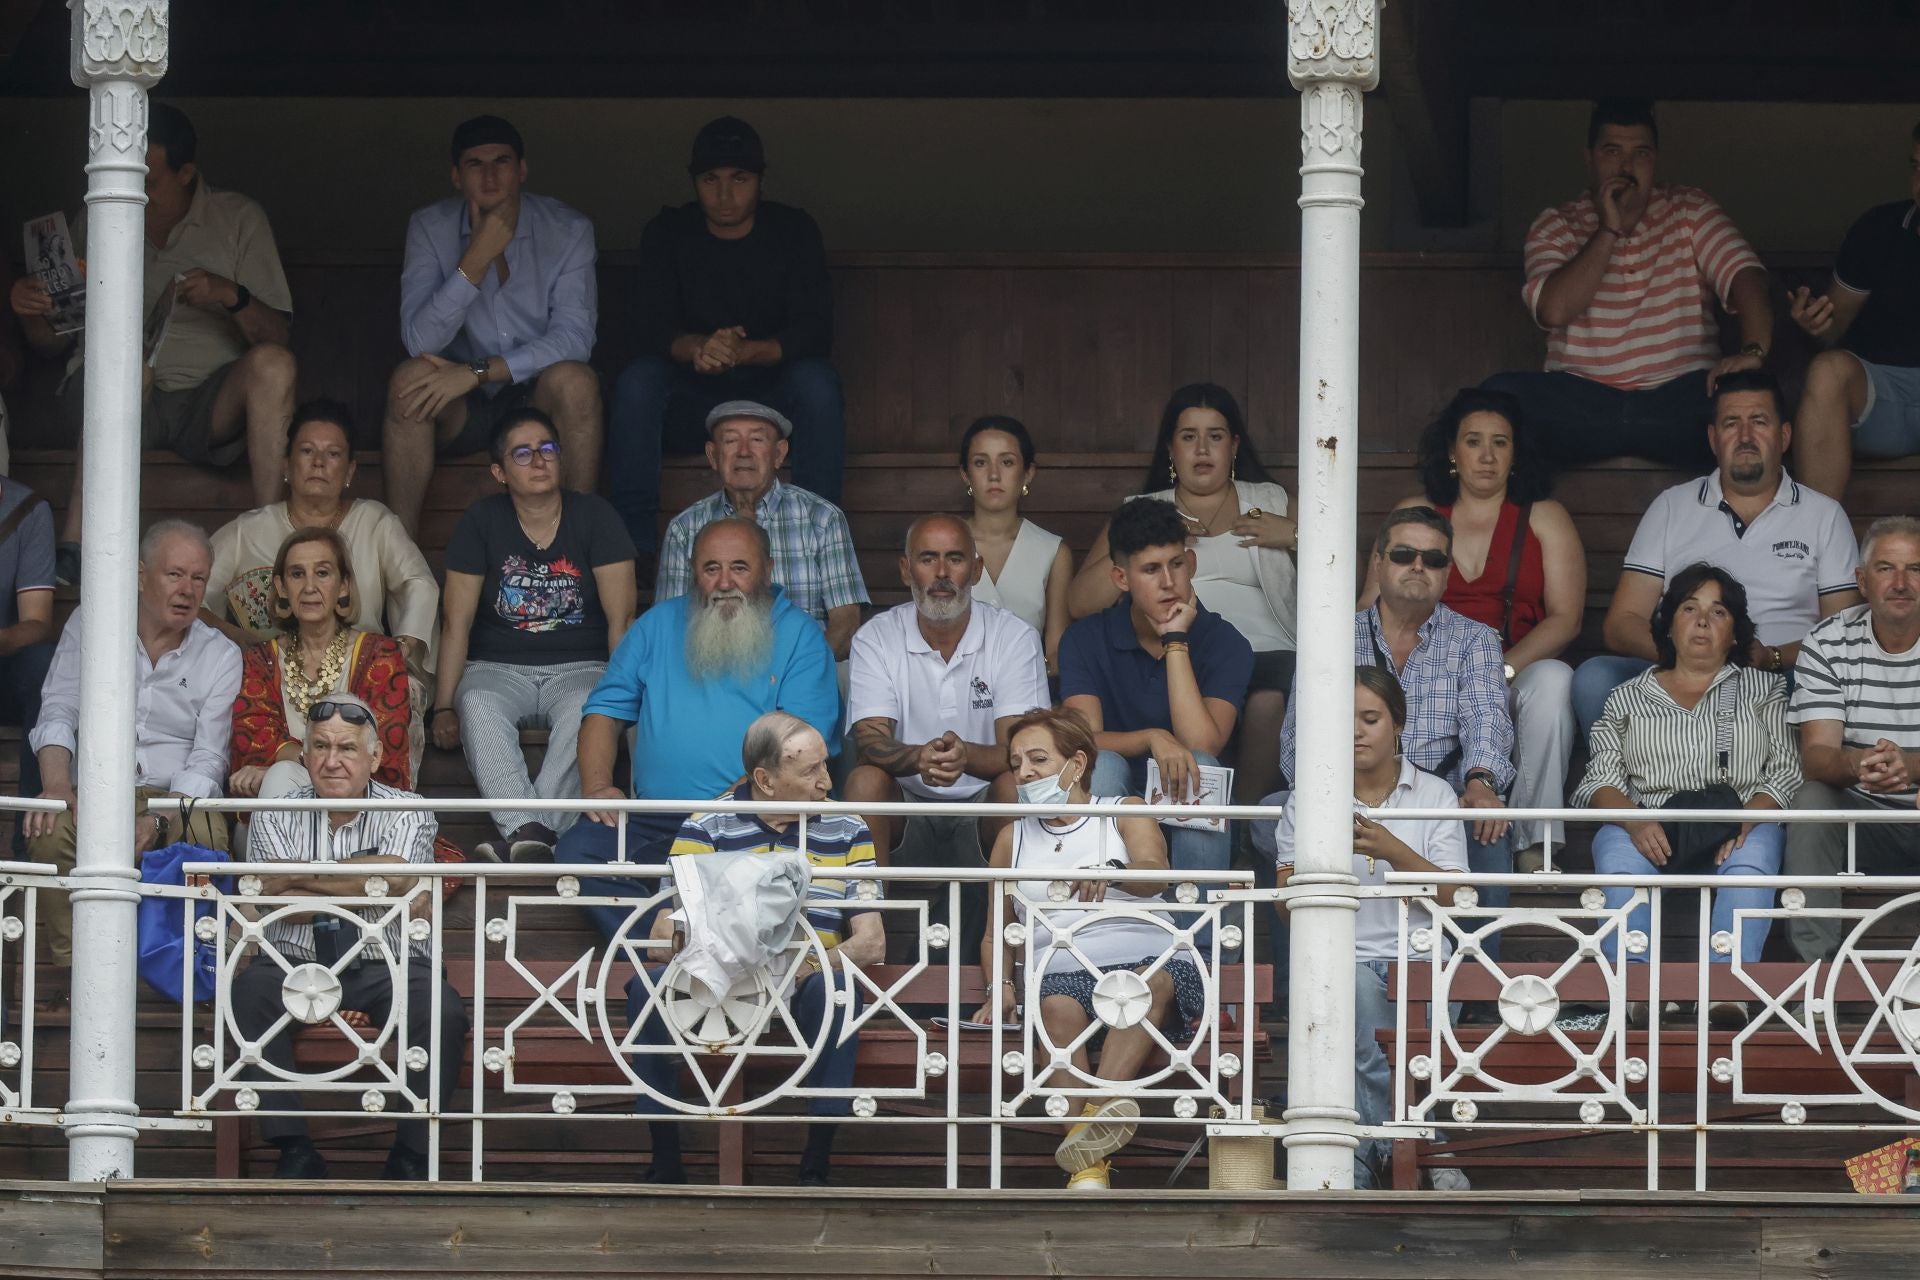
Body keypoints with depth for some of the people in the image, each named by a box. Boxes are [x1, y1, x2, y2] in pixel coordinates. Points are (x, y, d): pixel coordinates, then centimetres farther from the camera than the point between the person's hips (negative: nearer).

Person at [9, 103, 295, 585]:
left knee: (272, 363, -31)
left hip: (209, 403, 1)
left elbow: (277, 336, 1)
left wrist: (233, 297, -19)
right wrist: (31, 313, -9)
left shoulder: (238, 219, 7)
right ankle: (73, 549, -44)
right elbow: (55, 343, 14)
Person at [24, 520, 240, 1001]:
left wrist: (158, 821, -23)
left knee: (205, 834, -35)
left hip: (176, 799, 0)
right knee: (50, 828, -33)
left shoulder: (221, 657, 6)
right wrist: (57, 786, -24)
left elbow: (208, 758, -4)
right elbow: (58, 713, -3)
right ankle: (68, 959, -20)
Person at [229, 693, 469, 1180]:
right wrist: (363, 883, -9)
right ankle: (295, 1151, -28)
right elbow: (282, 904, -6)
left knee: (442, 1010, -31)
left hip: (387, 967, -1)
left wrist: (307, 878, -8)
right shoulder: (275, 816, 10)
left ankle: (411, 1155, -20)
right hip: (296, 967, 1)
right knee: (249, 991, -31)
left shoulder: (408, 812, 7)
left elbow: (394, 880, -14)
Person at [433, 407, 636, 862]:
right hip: (498, 670, 1)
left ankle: (518, 835, -44)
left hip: (579, 669, -1)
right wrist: (443, 706, -10)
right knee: (478, 705, -35)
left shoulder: (594, 517, 2)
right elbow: (457, 624, 1)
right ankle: (528, 830, -49)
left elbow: (620, 618, -3)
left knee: (585, 709, -37)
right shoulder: (481, 522, 4)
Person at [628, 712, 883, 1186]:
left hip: (805, 985, 0)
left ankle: (817, 1165, -28)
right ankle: (665, 1161, -21)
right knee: (647, 984, -29)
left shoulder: (846, 829, 9)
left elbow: (872, 943, 4)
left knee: (835, 985, -35)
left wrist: (814, 962, -18)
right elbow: (666, 933, -3)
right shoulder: (706, 826, 5)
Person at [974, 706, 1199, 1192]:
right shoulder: (1013, 838, 25)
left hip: (1149, 956, -1)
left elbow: (1154, 876, -6)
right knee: (1058, 1007, -34)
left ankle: (1098, 1108, -57)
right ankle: (1089, 1167, -51)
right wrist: (1000, 987, 5)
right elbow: (996, 932, 26)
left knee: (1152, 980, -37)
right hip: (1061, 970, 1)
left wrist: (1112, 871, -30)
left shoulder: (1125, 813, 15)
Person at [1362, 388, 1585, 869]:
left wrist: (1499, 670, -17)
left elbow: (1565, 618, 0)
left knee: (1552, 679, -35)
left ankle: (1534, 846, -34)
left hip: (1515, 676, 0)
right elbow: (1371, 609, 9)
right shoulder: (1414, 513, 17)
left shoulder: (1545, 519, 12)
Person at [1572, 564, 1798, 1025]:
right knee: (1621, 862, -37)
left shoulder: (1763, 689, 23)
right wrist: (1635, 820, -12)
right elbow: (1602, 780, 12)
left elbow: (1785, 772, 10)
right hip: (1648, 827, 0)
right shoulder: (1628, 698, 24)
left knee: (1752, 860, -38)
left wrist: (1745, 820, -12)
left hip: (1740, 820, 0)